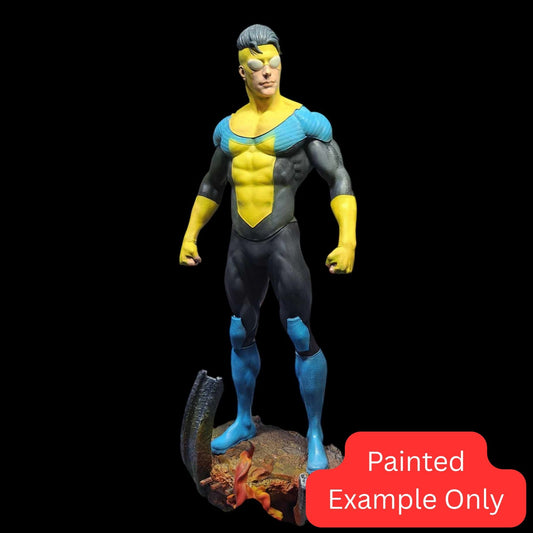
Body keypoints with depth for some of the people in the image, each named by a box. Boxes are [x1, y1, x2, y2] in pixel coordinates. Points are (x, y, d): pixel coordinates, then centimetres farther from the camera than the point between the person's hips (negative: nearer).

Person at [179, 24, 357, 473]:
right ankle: (244, 422, 32)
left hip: (282, 241, -5)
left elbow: (340, 182, -10)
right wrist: (190, 236, 19)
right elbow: (211, 187, 22)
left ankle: (316, 436, 8)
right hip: (241, 245, 6)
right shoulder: (228, 126, 11)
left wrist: (347, 241, -21)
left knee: (301, 336, -7)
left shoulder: (304, 120, -6)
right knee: (241, 335, 14)